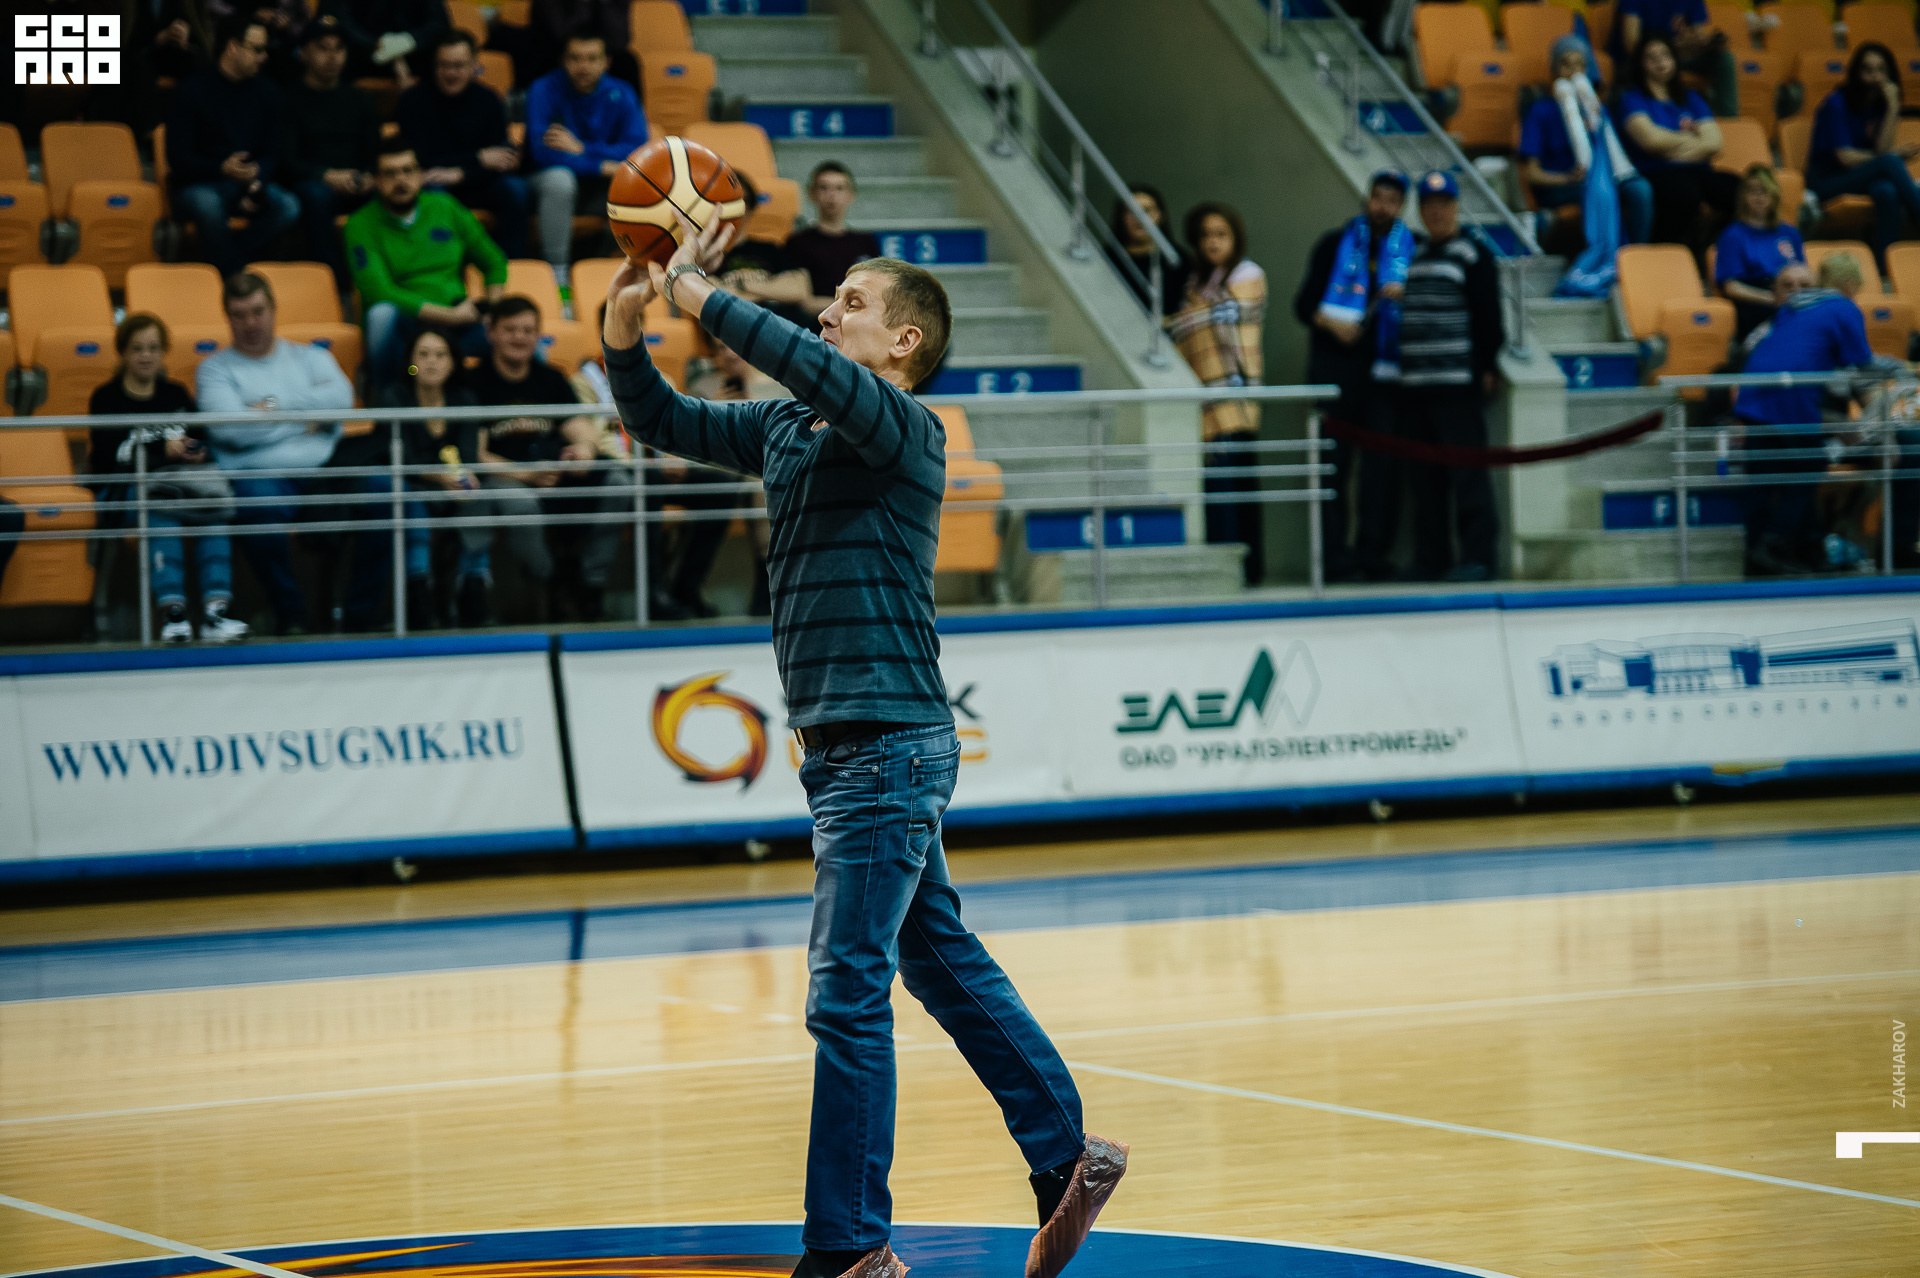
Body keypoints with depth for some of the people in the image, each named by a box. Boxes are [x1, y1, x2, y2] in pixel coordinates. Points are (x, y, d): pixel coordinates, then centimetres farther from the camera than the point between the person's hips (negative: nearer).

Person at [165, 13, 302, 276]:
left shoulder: (266, 91, 11)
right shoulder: (192, 91, -2)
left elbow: (271, 153, 12)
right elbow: (178, 158, -8)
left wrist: (257, 183, -11)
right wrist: (222, 169, -27)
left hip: (248, 184, 4)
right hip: (197, 184, -4)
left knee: (289, 206, -28)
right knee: (207, 204, -41)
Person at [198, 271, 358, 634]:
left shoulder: (311, 357, 23)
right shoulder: (215, 369, 14)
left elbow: (340, 397, 1)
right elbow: (229, 427, -7)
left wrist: (274, 406, -4)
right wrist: (305, 417, 0)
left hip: (323, 470, 3)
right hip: (259, 472, -3)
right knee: (261, 506, -40)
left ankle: (363, 608, -17)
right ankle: (289, 613, -23)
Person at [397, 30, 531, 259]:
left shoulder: (488, 101, -1)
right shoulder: (414, 100, -8)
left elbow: (500, 159, -8)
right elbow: (420, 160, -14)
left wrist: (459, 175, -27)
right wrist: (479, 158, -18)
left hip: (472, 186, 2)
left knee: (514, 188, -26)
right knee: (430, 189, -37)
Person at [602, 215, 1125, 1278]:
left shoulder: (903, 430, -11)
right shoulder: (783, 429, 13)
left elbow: (819, 372, -31)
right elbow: (660, 422, 18)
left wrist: (698, 294, -28)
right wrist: (624, 319, 1)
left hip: (888, 742, -9)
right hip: (838, 744, 9)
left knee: (847, 993, -9)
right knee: (941, 961, 16)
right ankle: (1066, 1156, 26)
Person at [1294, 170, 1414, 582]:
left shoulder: (1413, 250, 11)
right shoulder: (1336, 244, 10)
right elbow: (1304, 303, 8)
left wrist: (1405, 297, -8)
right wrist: (1330, 323, -11)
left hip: (1386, 371, 1)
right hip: (1336, 370, -1)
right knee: (1334, 462, -5)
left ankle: (1374, 555, 4)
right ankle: (1336, 555, -4)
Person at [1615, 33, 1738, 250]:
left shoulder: (1691, 98, 24)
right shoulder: (1632, 98, 11)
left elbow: (1714, 142, 10)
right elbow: (1650, 138, -7)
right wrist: (1693, 138, 7)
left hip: (1698, 170, 5)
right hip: (1655, 174, -5)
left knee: (1736, 190, -29)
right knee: (1682, 194, -41)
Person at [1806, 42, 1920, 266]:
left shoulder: (1882, 103, 6)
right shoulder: (1837, 103, -11)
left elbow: (1882, 148, -8)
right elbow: (1845, 156, -15)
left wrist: (1893, 107, -16)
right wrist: (1896, 155, -10)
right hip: (1827, 180, -4)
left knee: (1887, 191, -35)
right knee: (1890, 163, -31)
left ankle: (1885, 264, -37)